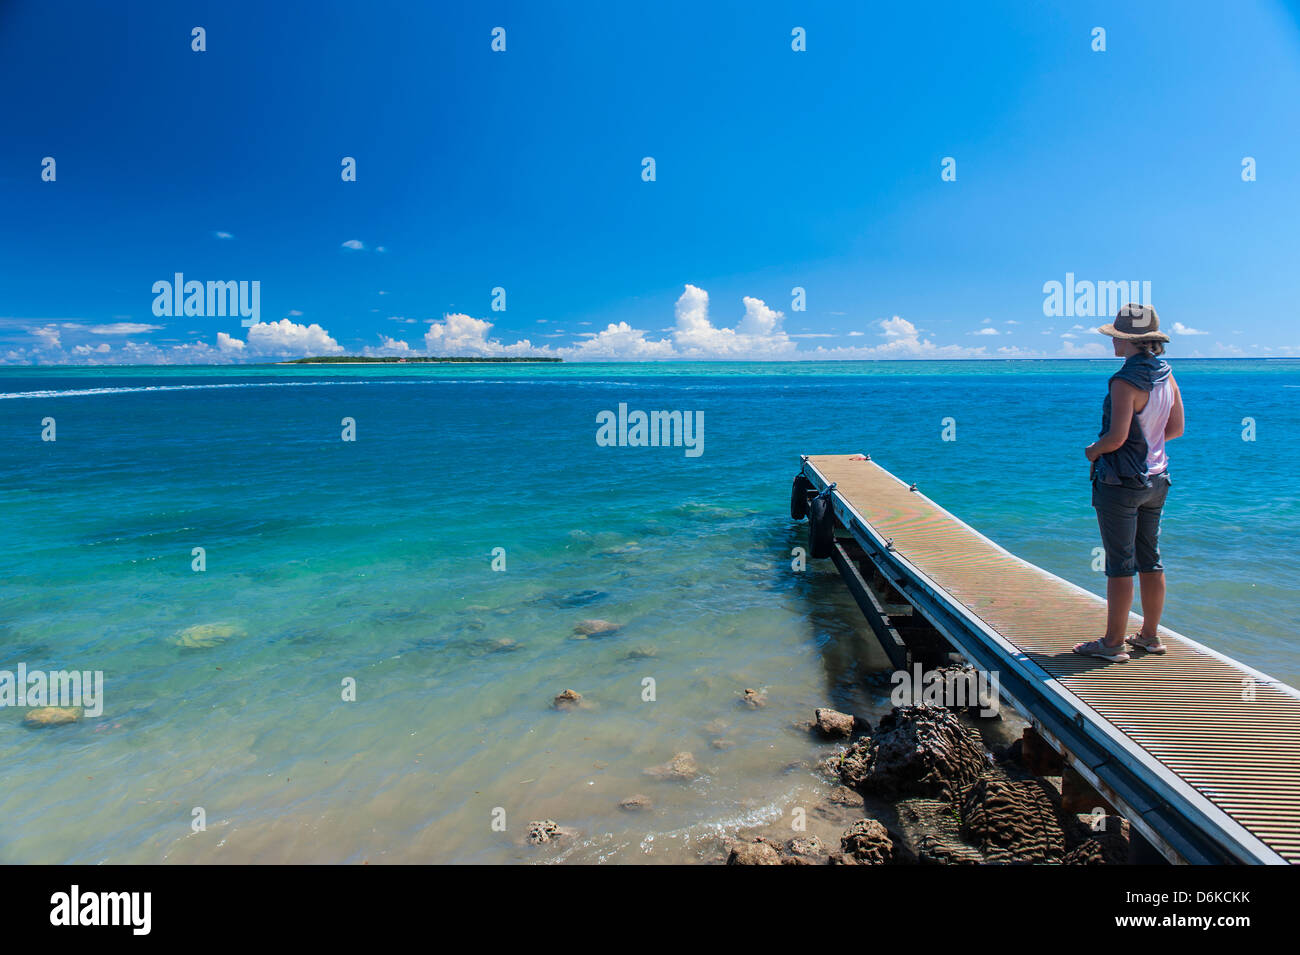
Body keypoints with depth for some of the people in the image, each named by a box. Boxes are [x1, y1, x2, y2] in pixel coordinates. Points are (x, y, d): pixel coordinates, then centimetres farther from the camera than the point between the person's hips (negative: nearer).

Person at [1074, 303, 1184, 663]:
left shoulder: (1125, 381, -19)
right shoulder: (1167, 376, 5)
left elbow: (1116, 437, -23)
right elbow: (1176, 428, 13)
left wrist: (1093, 450, -4)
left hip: (1120, 482, -8)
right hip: (1155, 479, 8)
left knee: (1120, 564, -2)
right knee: (1150, 559, 15)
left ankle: (1113, 643, 5)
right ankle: (1150, 636, 25)